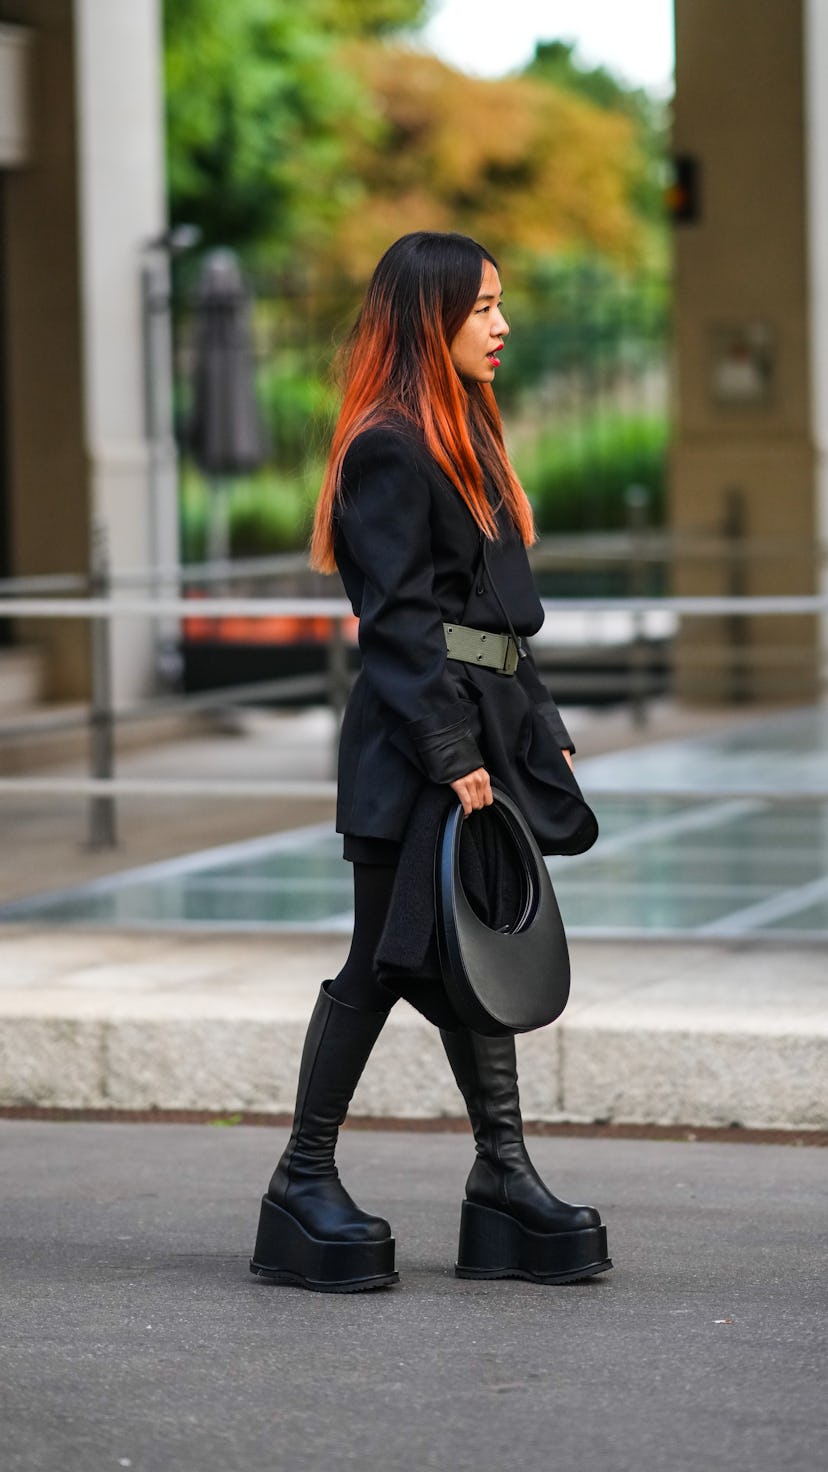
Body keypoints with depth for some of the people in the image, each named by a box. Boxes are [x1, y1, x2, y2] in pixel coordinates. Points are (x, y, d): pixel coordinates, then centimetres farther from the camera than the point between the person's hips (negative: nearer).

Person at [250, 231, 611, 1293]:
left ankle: (503, 1172, 13)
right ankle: (304, 1178, 7)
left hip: (481, 728, 9)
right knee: (385, 959, -3)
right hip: (408, 741, -9)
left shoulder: (466, 438, 17)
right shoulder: (388, 449, -12)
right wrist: (449, 750, -22)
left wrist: (541, 728, 18)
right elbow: (397, 618, -17)